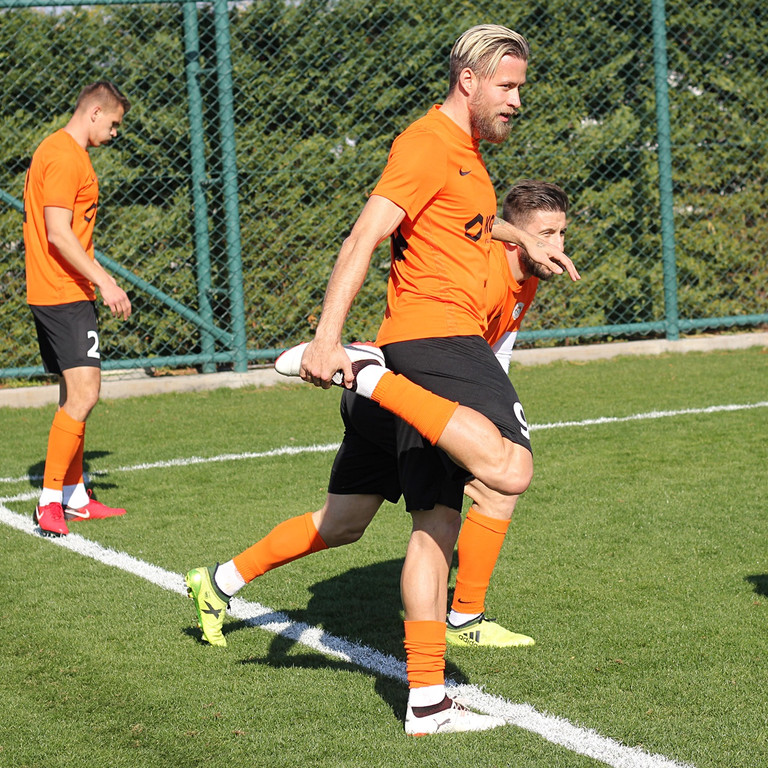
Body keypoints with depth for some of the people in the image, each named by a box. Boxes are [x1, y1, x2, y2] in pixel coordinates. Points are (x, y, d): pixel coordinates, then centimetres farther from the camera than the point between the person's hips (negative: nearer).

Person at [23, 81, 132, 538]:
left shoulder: (62, 152, 20)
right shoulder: (65, 157, -13)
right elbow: (58, 234, -20)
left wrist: (98, 277, 25)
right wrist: (104, 281, -21)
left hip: (55, 293, 11)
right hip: (65, 294, -11)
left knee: (76, 397, 14)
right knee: (83, 394, -15)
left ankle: (75, 497, 21)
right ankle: (50, 500, -13)